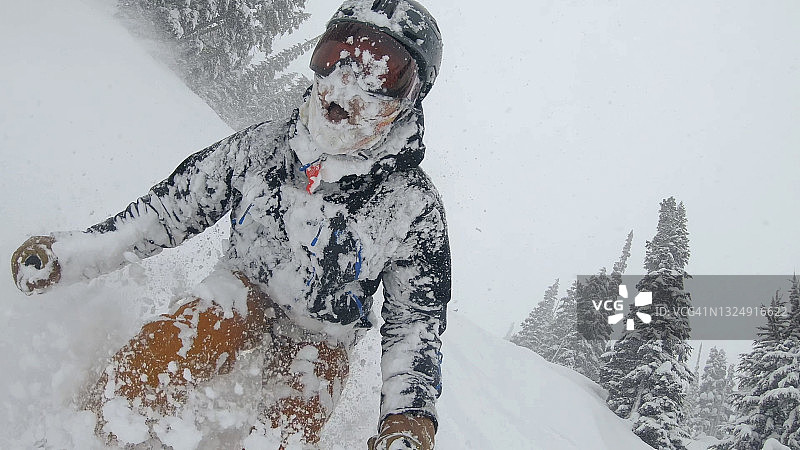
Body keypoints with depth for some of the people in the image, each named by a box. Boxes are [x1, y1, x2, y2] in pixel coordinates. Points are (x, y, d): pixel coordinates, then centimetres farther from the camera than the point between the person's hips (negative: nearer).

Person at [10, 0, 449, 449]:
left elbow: (416, 317, -11)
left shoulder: (414, 206, -20)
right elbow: (172, 208, 0)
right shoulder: (260, 146, -13)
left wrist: (411, 413, -27)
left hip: (321, 334, 0)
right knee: (130, 383, -23)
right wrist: (65, 253, -5)